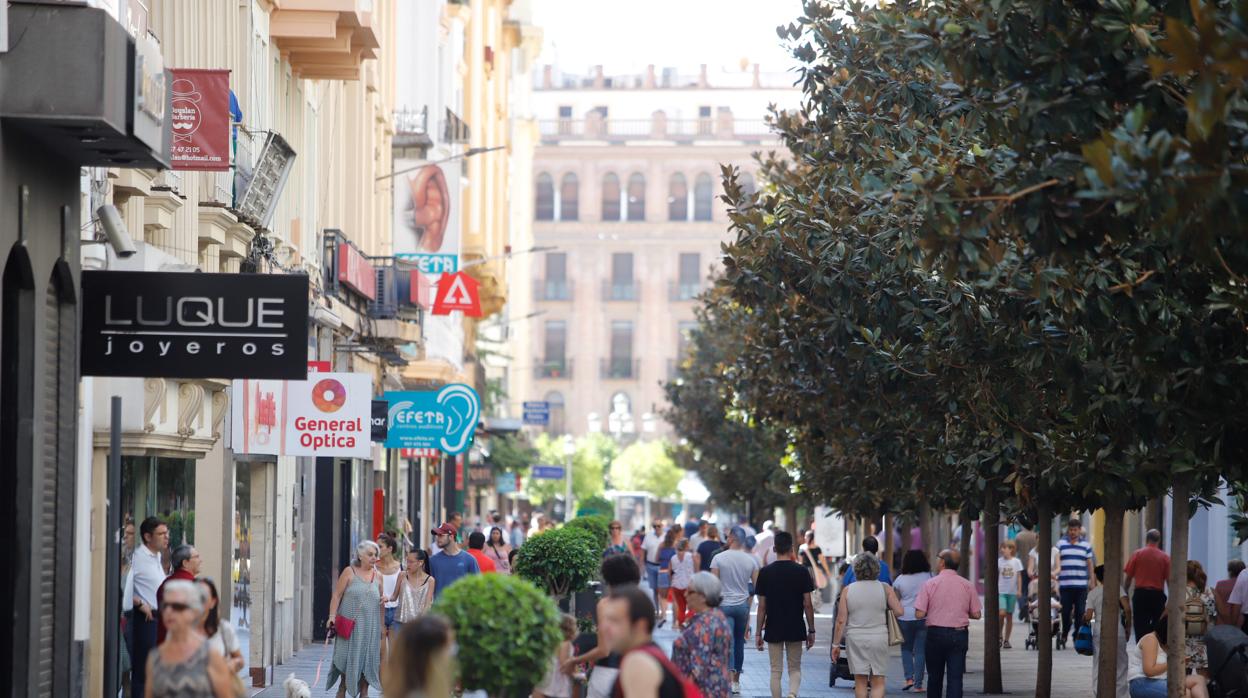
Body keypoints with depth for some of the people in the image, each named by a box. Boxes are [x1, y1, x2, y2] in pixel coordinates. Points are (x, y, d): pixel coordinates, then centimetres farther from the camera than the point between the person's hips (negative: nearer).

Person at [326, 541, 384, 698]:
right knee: (348, 657, -2)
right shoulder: (349, 572, -1)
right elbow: (337, 595, -3)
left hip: (370, 625, 3)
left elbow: (381, 602, 14)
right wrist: (332, 617, -13)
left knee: (368, 659, 2)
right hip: (350, 624, -3)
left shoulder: (378, 576, 10)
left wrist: (382, 626, 11)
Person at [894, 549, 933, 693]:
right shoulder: (929, 577, -2)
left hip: (905, 618, 0)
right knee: (920, 651, 3)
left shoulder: (900, 579, 0)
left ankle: (909, 678, 3)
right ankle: (918, 685, 2)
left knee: (906, 649, 16)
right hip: (924, 619, 0)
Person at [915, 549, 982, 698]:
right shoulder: (968, 586, -1)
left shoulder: (930, 584, -7)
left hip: (935, 633, -1)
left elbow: (919, 614, -11)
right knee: (955, 677, -1)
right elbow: (976, 614, 1)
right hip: (959, 634, 1)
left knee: (935, 676, 15)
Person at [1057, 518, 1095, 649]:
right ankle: (1064, 635, 19)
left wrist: (1092, 581, 9)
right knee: (1066, 612, 1)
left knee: (1080, 613, 0)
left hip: (1081, 585, 0)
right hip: (1065, 584, 0)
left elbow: (1090, 564, 12)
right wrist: (1056, 579, 1)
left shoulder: (1086, 545, 9)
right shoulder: (1061, 544, 8)